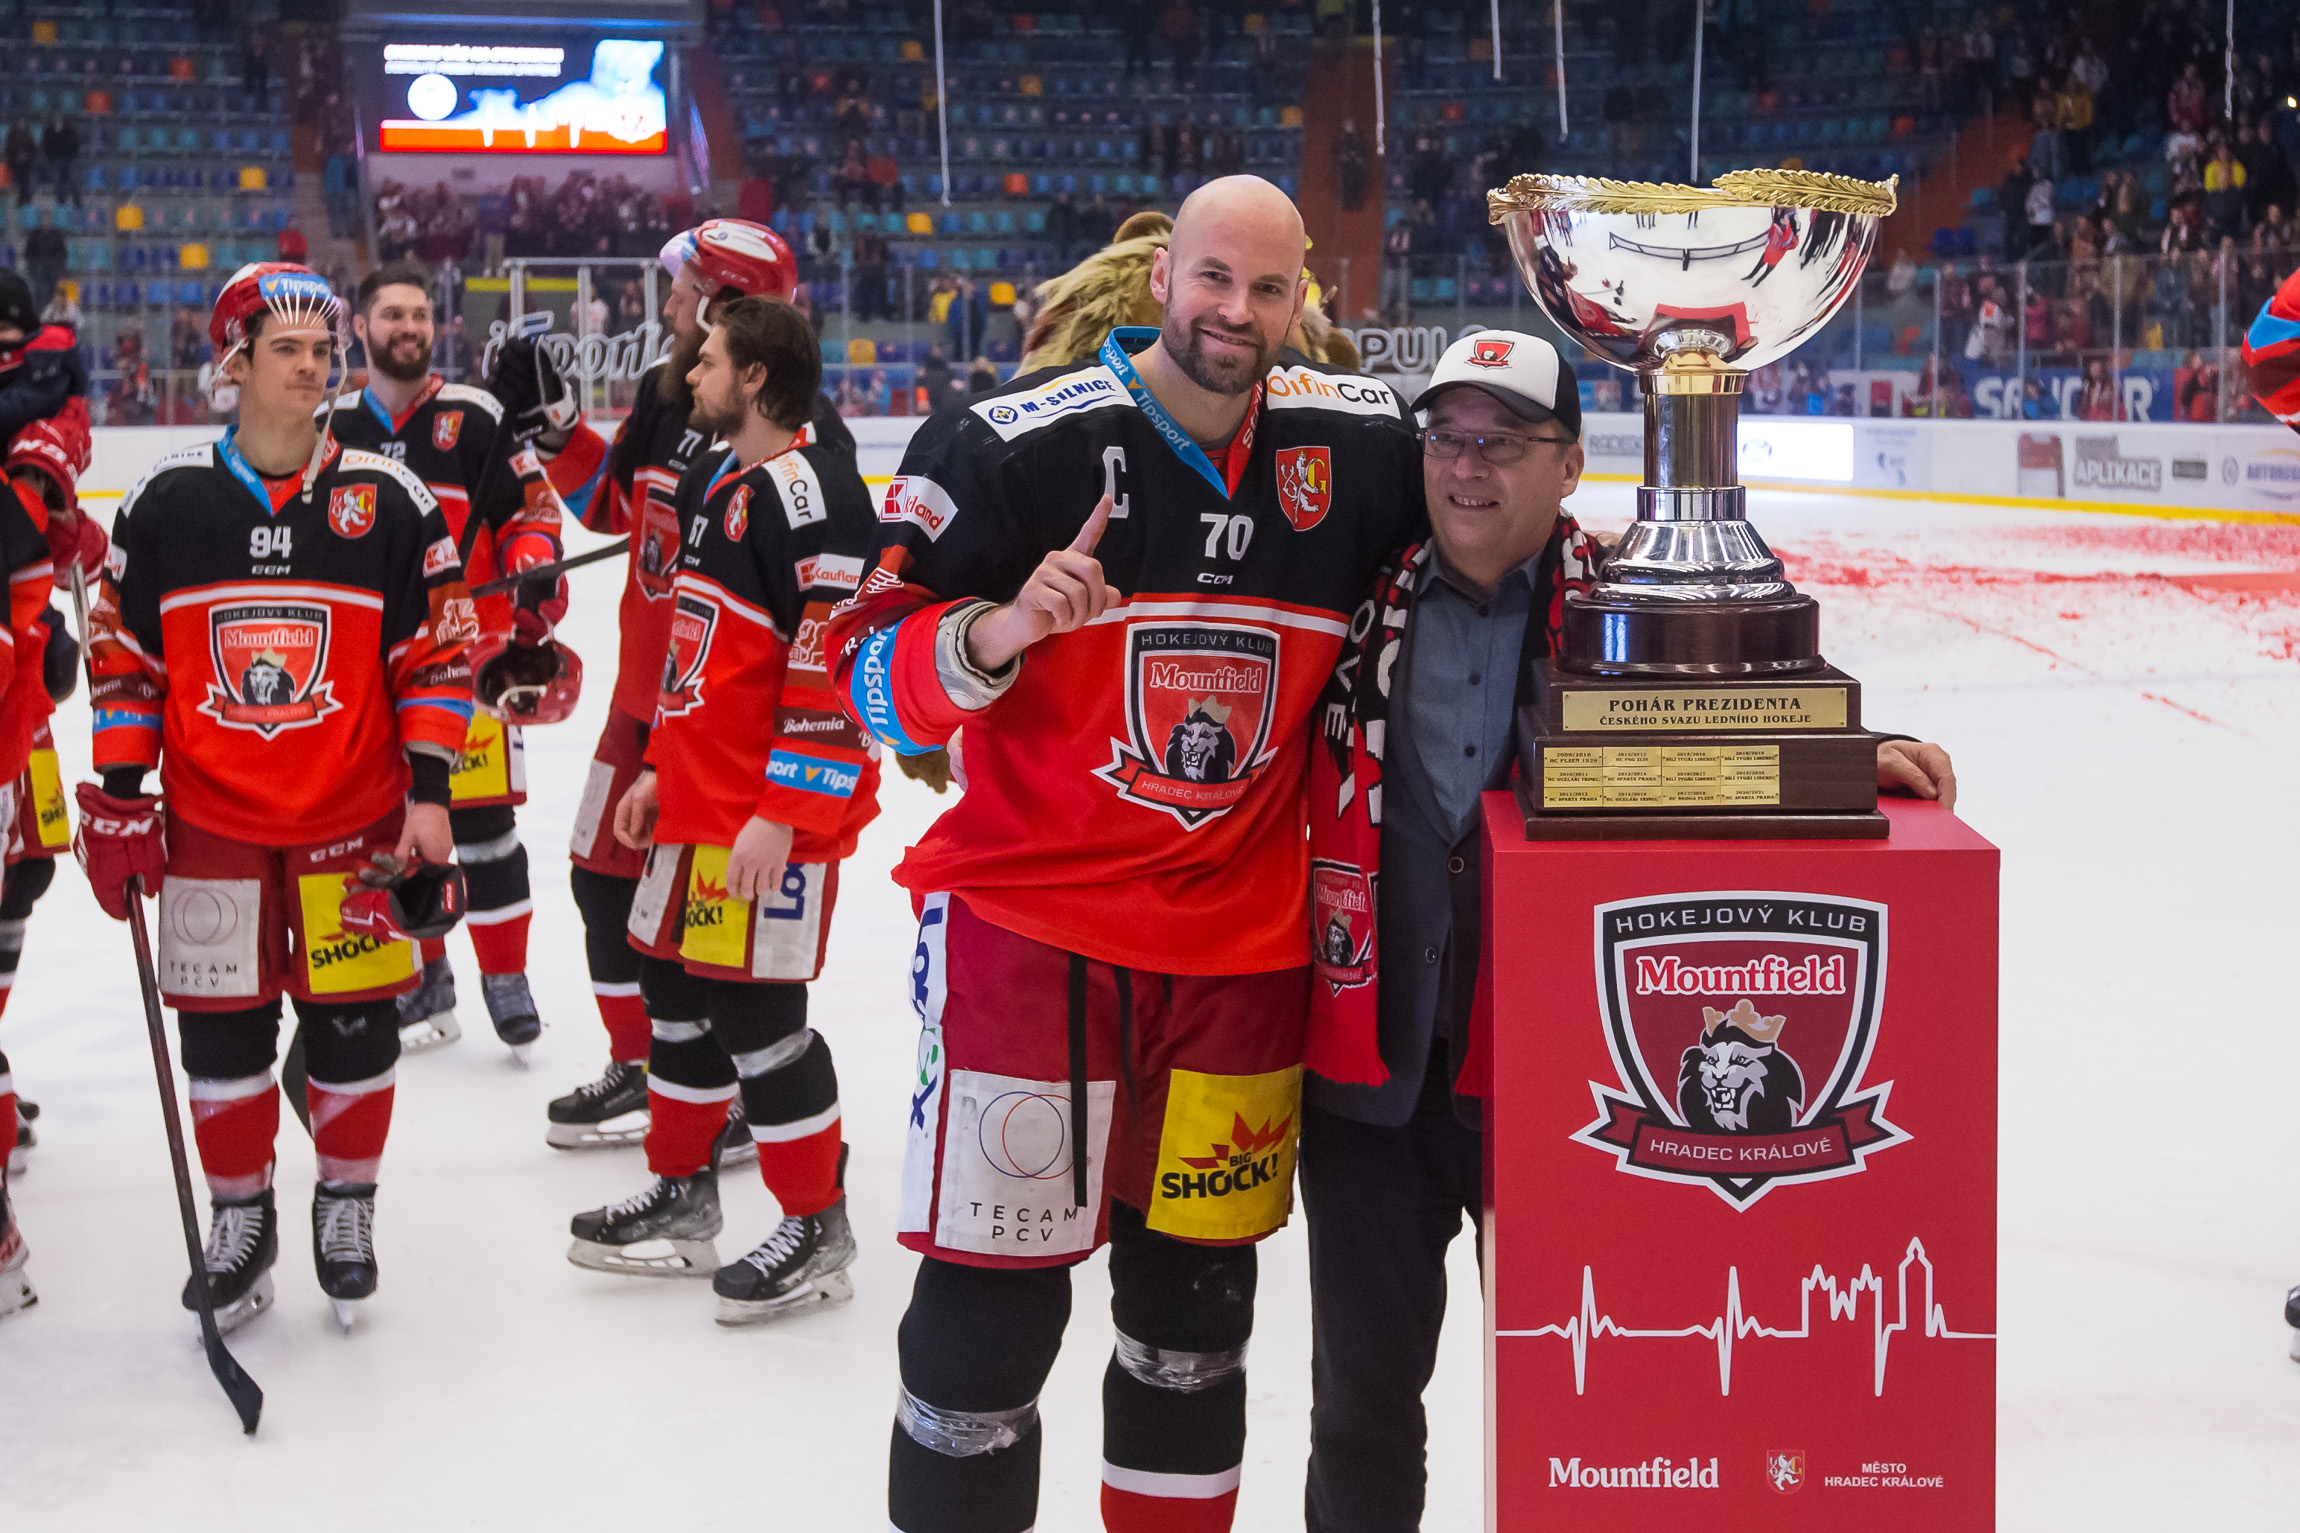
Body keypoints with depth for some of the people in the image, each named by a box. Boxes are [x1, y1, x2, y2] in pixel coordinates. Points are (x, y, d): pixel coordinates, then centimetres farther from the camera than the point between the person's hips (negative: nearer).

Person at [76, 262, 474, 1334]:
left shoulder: (388, 500, -3)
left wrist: (429, 791, -5)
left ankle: (347, 1204, 26)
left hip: (354, 821, -1)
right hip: (208, 821, 1)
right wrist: (118, 794, 2)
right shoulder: (165, 502, -1)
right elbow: (122, 656, 6)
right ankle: (240, 1215, 26)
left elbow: (438, 650, 0)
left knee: (353, 1022, 5)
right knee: (220, 1030, 7)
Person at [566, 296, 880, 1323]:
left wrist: (781, 815, -24)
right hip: (699, 802, 10)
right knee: (678, 984, 17)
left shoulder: (809, 490, -17)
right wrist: (662, 770, 23)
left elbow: (833, 667, -23)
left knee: (755, 1009, -5)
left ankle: (818, 1230, 9)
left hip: (776, 815, -10)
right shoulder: (716, 483, 15)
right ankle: (683, 1194, 33)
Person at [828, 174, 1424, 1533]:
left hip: (1240, 949, 4)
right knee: (993, 1302, -2)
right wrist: (991, 632, -28)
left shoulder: (1357, 445, 1)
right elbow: (874, 675, -9)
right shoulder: (1015, 445, -10)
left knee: (1197, 1302, 15)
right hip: (1030, 927, -3)